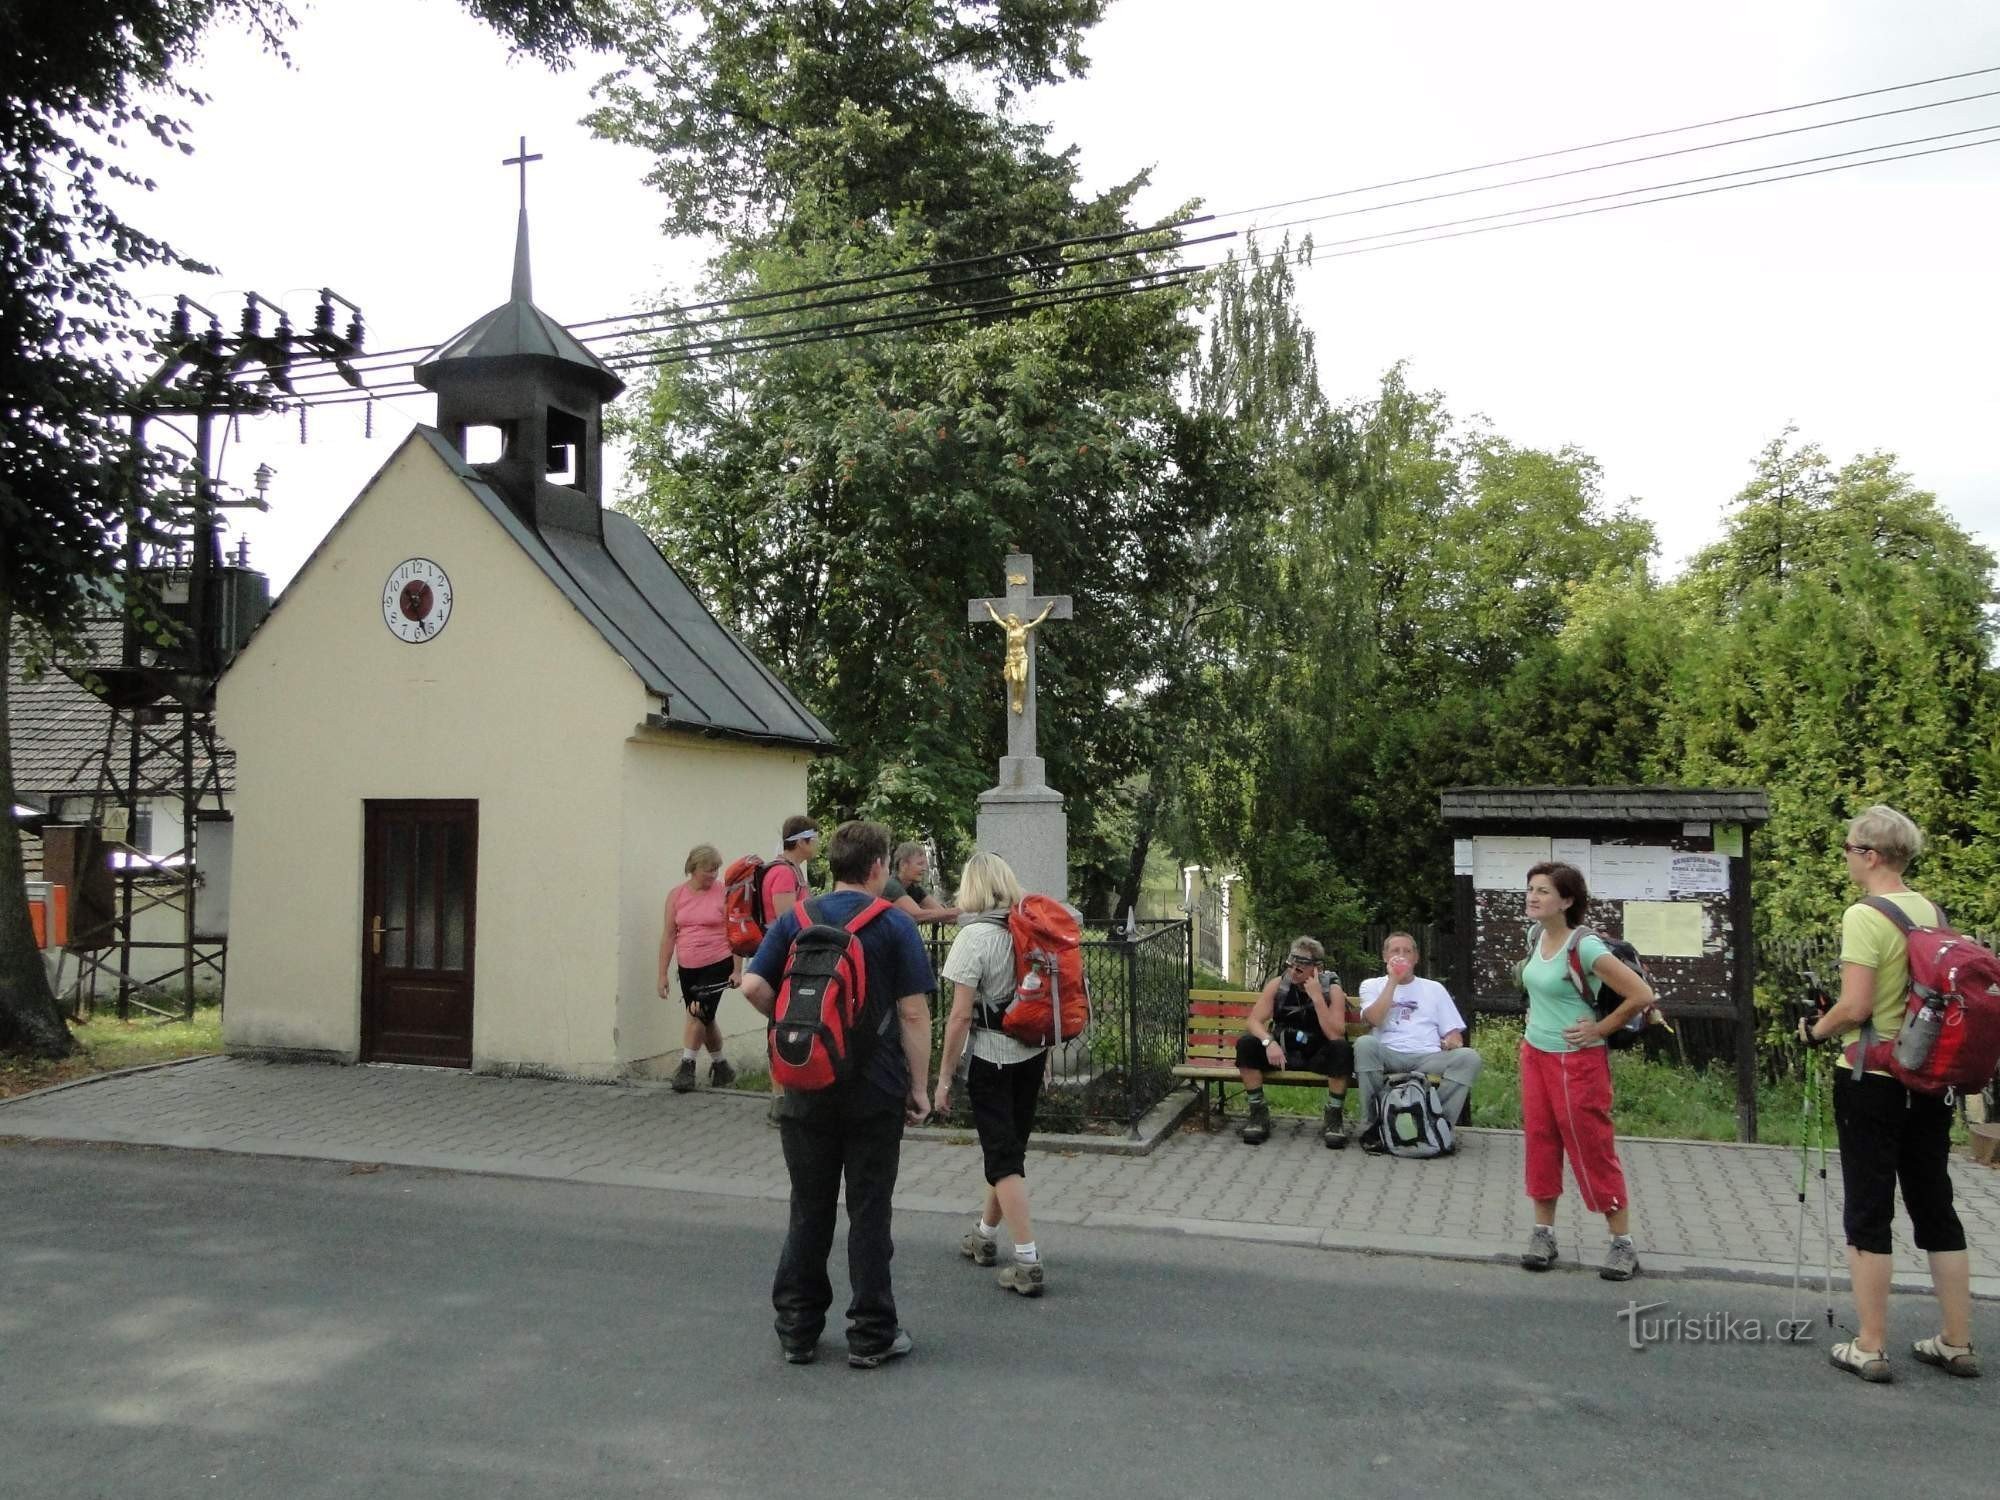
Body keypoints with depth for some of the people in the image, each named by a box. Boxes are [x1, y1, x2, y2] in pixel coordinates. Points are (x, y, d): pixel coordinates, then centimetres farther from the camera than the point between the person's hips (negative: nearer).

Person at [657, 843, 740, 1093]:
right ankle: (721, 1067, 29)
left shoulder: (724, 893, -5)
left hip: (718, 965, -4)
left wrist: (737, 971, -7)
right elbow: (668, 936, 6)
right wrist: (663, 974, 4)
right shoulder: (676, 895, 3)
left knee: (698, 1013, -15)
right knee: (705, 1019, 13)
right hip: (688, 968, 4)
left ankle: (686, 1067, -7)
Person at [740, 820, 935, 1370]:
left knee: (809, 1211, 13)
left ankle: (797, 1331, 20)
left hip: (806, 1091, 3)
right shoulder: (894, 926, -7)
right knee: (868, 1212, 6)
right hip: (875, 1093, -3)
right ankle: (871, 1335, 14)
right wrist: (919, 1087, -3)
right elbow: (913, 1014, -9)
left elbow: (753, 986, -5)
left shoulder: (795, 919, 2)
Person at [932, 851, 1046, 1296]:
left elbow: (961, 1015, -19)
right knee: (1012, 1147, 19)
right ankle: (985, 1235, 37)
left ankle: (1028, 1263, -4)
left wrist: (944, 1077, -12)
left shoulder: (975, 937, -16)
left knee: (1004, 1159, -1)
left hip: (992, 1058, -7)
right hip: (1033, 1054, 7)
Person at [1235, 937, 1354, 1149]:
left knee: (1341, 1049, -34)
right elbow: (1255, 1021, -10)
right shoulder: (1278, 985, -4)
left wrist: (1317, 998, -28)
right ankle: (1258, 1113, -13)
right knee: (1246, 1043, -25)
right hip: (1282, 1053, 2)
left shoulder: (1332, 989, -10)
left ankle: (1333, 1117, -15)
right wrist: (1269, 1042, -31)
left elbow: (1336, 1036, -21)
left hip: (1317, 1057, -2)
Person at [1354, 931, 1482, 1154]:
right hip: (1389, 1056, -2)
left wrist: (1452, 1041, -8)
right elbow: (1375, 1019, -4)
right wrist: (1393, 980, 0)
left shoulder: (1434, 988, 23)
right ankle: (1371, 1125, -25)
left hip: (1428, 1057, 2)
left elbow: (1454, 1033, 17)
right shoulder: (1371, 985, 18)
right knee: (1365, 1044, -35)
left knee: (1469, 1057, -26)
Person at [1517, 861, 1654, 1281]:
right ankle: (1543, 1233, 20)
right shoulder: (1537, 937, 2)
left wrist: (1599, 1029, -14)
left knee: (1593, 1149, -1)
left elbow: (1642, 995, -22)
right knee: (1540, 1142, 10)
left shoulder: (1584, 946, -21)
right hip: (1535, 1054, 7)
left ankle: (1623, 1244, 11)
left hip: (1577, 1060, -7)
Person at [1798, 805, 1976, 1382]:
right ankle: (1957, 1343, 22)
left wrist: (1815, 1029, -4)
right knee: (1936, 1207, 15)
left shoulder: (1865, 916, -16)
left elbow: (1855, 1007, -21)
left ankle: (1870, 1347, 7)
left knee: (1868, 1211, 2)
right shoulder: (1935, 913, 7)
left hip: (1871, 1079, -7)